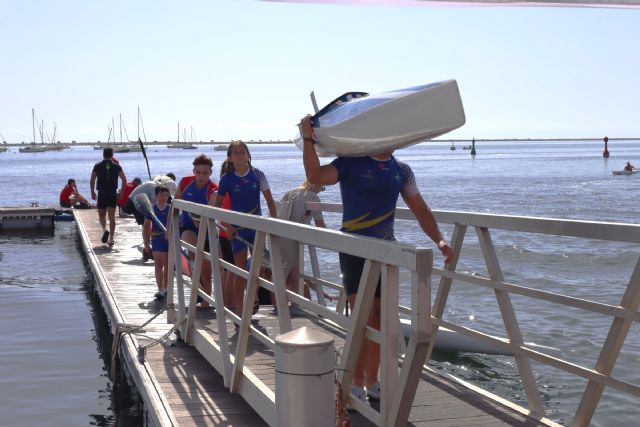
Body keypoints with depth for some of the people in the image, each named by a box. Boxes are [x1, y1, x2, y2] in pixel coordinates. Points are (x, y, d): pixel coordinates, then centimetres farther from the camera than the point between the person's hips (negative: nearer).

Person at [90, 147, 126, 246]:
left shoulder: (97, 166, 2)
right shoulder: (117, 166, 3)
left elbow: (92, 180, -3)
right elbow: (124, 180, -4)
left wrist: (92, 192, 7)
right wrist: (122, 191, 8)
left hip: (101, 194, -1)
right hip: (113, 194, 1)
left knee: (101, 216, 12)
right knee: (112, 217, 3)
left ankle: (104, 229, -17)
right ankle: (111, 239, -3)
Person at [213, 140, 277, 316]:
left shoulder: (257, 174, -4)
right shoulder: (227, 179, -6)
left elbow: (269, 200, -1)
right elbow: (217, 205, 0)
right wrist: (227, 225, -9)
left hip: (257, 227, 1)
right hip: (238, 229, -1)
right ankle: (239, 311, 6)